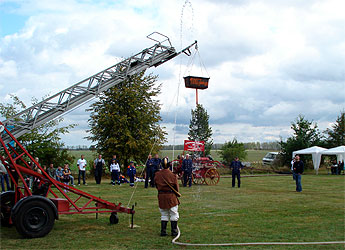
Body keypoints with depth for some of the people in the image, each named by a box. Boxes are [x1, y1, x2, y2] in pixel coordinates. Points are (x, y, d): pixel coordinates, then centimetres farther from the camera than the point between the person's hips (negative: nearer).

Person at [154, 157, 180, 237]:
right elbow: (176, 187, -3)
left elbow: (157, 186, 8)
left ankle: (163, 231, 12)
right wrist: (177, 194, 14)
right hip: (171, 196, -4)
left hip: (161, 196, 4)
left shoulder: (157, 175, -1)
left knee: (164, 215, 14)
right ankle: (174, 231, 8)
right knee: (174, 215, 8)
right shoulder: (172, 175, -12)